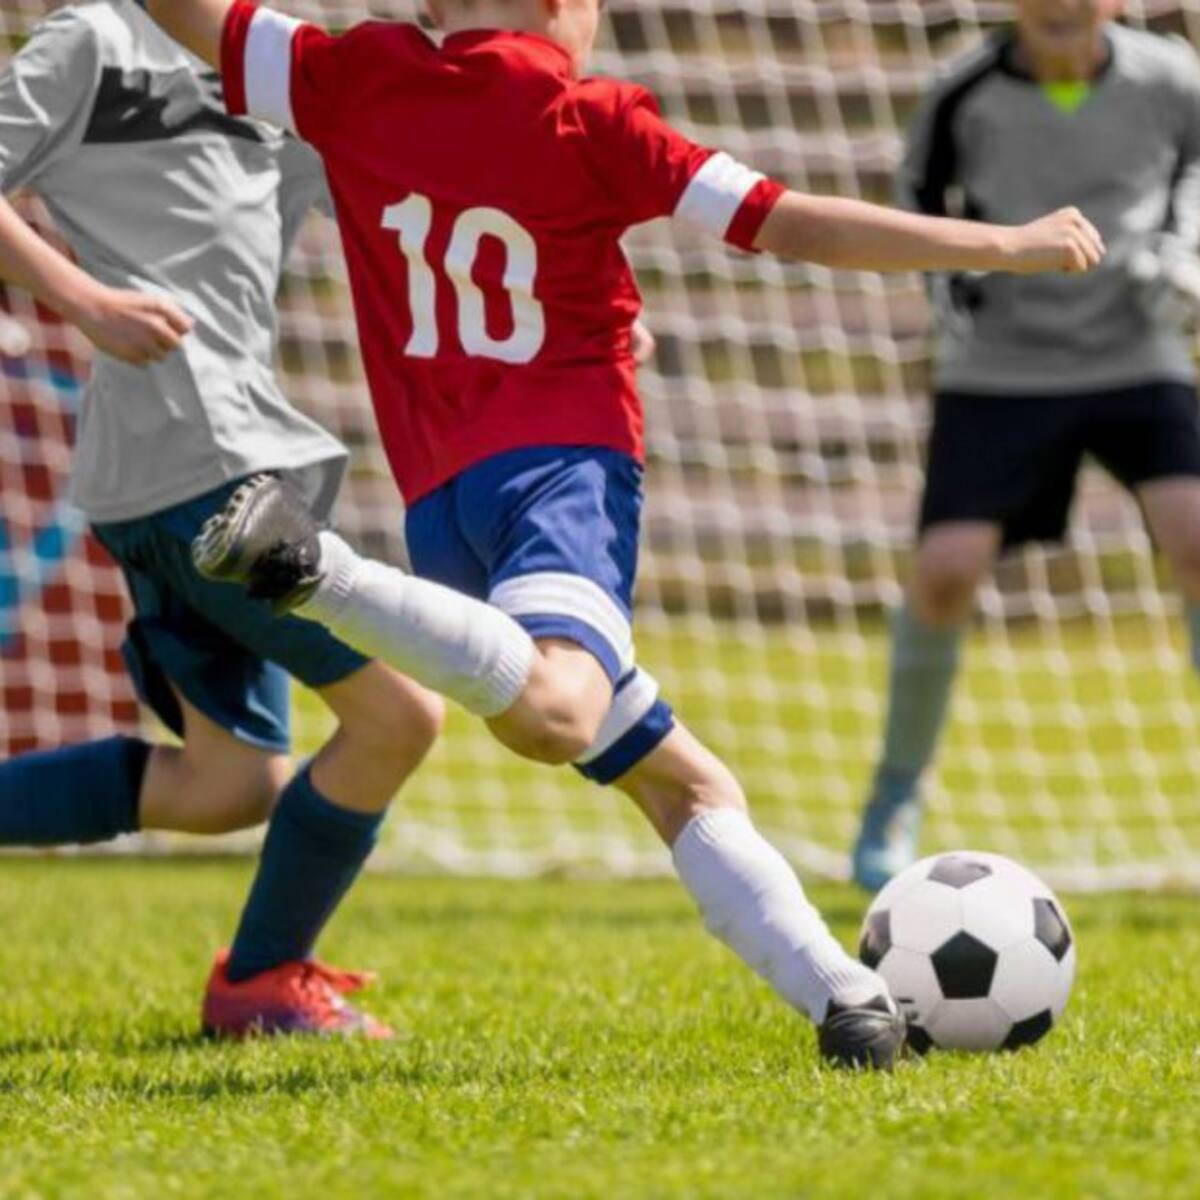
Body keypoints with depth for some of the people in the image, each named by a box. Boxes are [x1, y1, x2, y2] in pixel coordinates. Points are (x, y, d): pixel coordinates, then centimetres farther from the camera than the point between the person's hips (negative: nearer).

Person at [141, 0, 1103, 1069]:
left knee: (680, 781, 10)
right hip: (562, 458, -7)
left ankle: (841, 996, 1)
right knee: (554, 712, -35)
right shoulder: (588, 117, 1)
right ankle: (316, 572, -44)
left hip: (438, 497, 7)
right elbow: (791, 227, 1)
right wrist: (1006, 247, 8)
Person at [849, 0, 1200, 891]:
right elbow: (921, 194, 8)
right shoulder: (966, 98, -11)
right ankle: (895, 800, 11)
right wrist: (949, 277, -9)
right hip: (1002, 367, 0)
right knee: (946, 571, -12)